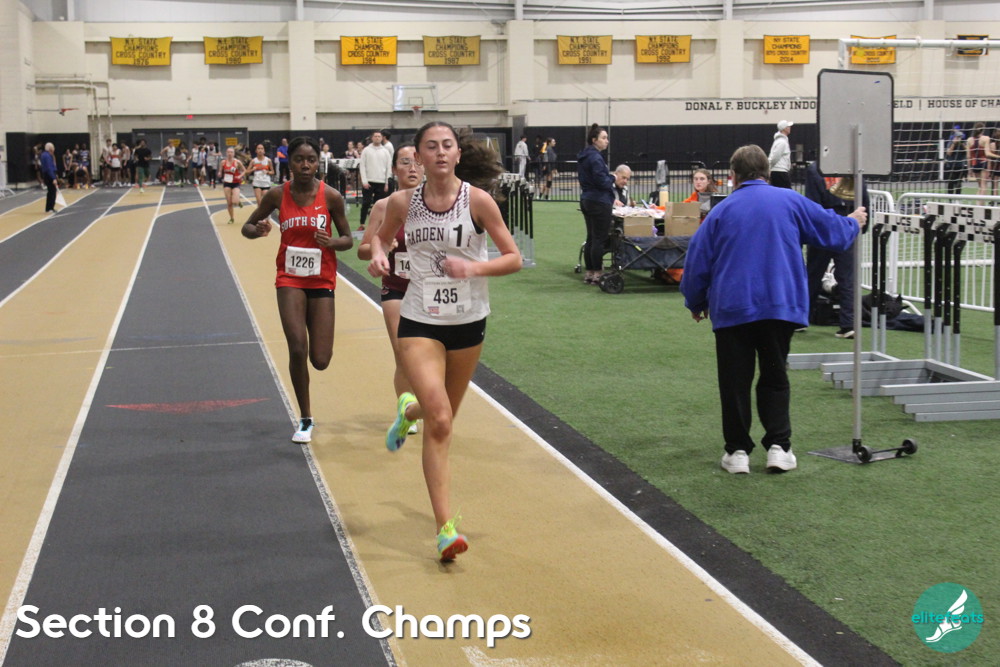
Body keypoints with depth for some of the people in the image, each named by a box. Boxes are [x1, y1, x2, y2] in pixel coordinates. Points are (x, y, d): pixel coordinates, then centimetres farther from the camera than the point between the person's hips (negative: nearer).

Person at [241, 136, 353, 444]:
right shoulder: (278, 195, -4)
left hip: (322, 281, 0)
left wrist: (330, 242, -20)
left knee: (320, 360, -4)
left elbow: (348, 240, 2)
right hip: (290, 280, 0)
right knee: (297, 348, -15)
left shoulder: (331, 196, -6)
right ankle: (305, 419, 4)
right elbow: (247, 227, 7)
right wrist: (258, 230, -17)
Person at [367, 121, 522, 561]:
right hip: (420, 322, -1)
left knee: (444, 416, 18)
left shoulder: (477, 200, -10)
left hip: (468, 323, 1)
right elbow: (382, 236, 16)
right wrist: (378, 255, -6)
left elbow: (513, 258, -6)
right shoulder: (402, 202, -5)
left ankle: (409, 411, 55)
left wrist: (474, 267, -23)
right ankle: (445, 526, -8)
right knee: (440, 421, -15)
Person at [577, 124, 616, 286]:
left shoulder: (583, 156, 12)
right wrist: (613, 178, -1)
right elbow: (602, 181, -22)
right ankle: (597, 274, -1)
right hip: (599, 202, -10)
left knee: (591, 238, 14)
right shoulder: (595, 157, -18)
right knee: (599, 239, -4)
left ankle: (589, 273, 18)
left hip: (586, 200, 10)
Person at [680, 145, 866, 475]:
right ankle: (778, 447, 7)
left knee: (735, 382, 7)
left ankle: (737, 451, 9)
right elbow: (833, 231, 12)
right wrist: (852, 222, 36)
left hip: (732, 308, -1)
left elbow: (697, 262, 5)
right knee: (775, 379, 13)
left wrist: (696, 304, 20)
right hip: (781, 304, 1)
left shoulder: (721, 211, 3)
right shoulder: (790, 201, 4)